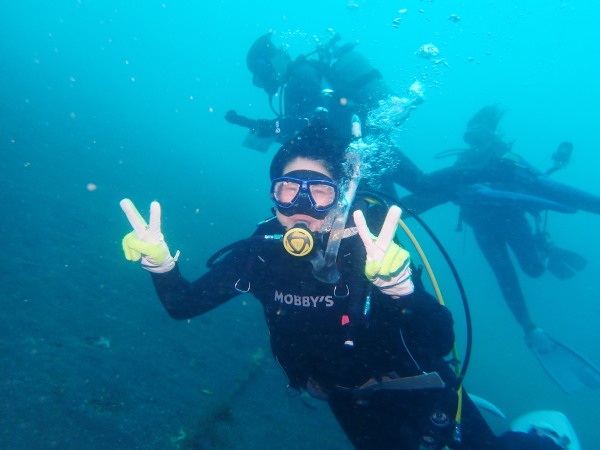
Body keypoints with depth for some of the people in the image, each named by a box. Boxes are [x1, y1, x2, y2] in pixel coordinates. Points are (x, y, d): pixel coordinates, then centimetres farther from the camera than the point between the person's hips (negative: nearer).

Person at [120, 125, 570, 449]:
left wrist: (398, 284, -55)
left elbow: (440, 343, -37)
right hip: (352, 402, 4)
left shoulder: (370, 249, -30)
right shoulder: (259, 254, -19)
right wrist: (160, 262, -32)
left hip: (418, 393, -3)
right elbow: (182, 304, -14)